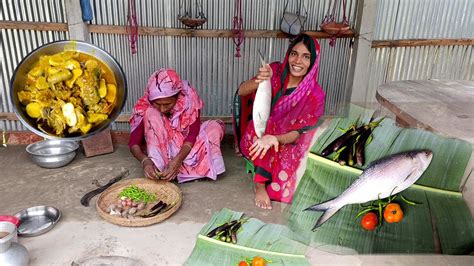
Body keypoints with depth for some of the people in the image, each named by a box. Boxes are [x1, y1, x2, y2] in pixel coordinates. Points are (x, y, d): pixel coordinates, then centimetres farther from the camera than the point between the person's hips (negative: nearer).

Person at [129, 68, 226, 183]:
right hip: (160, 148, -1)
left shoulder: (189, 98, -22)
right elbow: (134, 142, -22)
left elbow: (192, 134, -25)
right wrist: (145, 160, -43)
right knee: (151, 114, -27)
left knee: (216, 126, -22)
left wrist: (177, 160, -41)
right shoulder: (145, 106, -21)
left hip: (185, 148, 1)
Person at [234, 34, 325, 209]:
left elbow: (297, 132, -19)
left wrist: (274, 139, -41)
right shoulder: (275, 71, -13)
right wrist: (258, 81, -44)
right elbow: (241, 91, -21)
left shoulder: (315, 94, -16)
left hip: (284, 141, 1)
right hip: (255, 136, -1)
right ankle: (260, 185, -24)